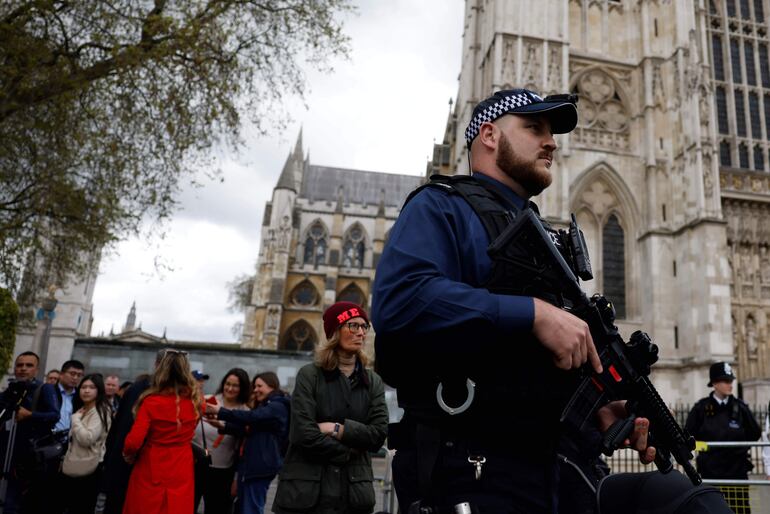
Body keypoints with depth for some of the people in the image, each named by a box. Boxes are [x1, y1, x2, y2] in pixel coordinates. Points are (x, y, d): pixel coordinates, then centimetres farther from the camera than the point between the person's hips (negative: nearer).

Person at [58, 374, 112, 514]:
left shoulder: (101, 411, -14)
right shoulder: (80, 410, 16)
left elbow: (87, 439, -25)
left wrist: (76, 419, -14)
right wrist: (65, 460, 21)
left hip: (87, 471, -9)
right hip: (72, 469, 9)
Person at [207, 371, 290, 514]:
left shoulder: (277, 407, -11)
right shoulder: (263, 407, 20)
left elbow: (251, 417, -24)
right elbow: (247, 429, 14)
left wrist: (221, 412, -24)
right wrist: (222, 425, -1)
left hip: (261, 466, -10)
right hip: (248, 464, 10)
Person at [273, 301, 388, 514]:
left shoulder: (374, 382, 8)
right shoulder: (309, 375, -2)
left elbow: (379, 434, -3)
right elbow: (304, 433, -13)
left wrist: (337, 429, -12)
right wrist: (349, 452, -6)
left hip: (354, 490, 3)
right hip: (306, 490, -3)